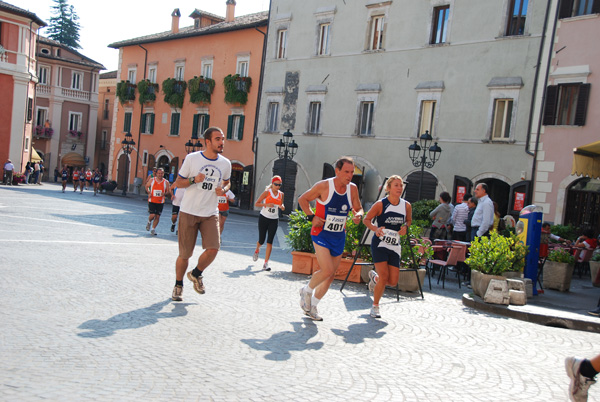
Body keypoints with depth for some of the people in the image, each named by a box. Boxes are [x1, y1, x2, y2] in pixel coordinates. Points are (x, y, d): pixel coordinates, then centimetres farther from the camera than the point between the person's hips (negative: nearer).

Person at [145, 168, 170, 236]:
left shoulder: (166, 182, 1)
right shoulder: (152, 180, 0)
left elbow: (168, 191, 9)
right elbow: (147, 186, 16)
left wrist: (164, 193, -13)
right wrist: (148, 192, -2)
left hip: (160, 202, 1)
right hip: (152, 200, -1)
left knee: (157, 216, 1)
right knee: (152, 215, -10)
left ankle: (153, 229, 15)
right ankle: (149, 222, 24)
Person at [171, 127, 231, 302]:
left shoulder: (225, 163, 4)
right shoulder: (192, 158, -5)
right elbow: (178, 182, 1)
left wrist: (223, 190, -1)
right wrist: (194, 179, -18)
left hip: (210, 214, 3)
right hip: (189, 212, -2)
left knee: (213, 248, -14)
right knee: (184, 254, 1)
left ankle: (196, 274, 16)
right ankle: (178, 285, 26)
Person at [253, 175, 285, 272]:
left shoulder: (281, 194, 4)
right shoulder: (267, 192, -7)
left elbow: (281, 206, 17)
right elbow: (256, 204, -7)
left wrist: (282, 207, -7)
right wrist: (266, 204, -23)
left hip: (274, 220, 2)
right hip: (264, 218, -2)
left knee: (270, 242, -7)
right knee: (261, 240, 5)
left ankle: (266, 264, -5)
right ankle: (257, 250, 42)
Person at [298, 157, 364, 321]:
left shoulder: (352, 188, 0)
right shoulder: (323, 186, -14)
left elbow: (358, 208, 13)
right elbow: (302, 199, -2)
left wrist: (358, 215, -11)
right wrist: (312, 216, -13)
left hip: (339, 238, 6)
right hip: (321, 234, -6)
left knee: (330, 276, 9)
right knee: (327, 271, -18)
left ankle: (312, 307, 27)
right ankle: (307, 291, 13)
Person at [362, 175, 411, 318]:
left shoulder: (406, 206, 2)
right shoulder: (381, 204, -9)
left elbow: (408, 220, 19)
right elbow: (366, 219, -2)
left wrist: (405, 227, -4)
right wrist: (375, 229, -21)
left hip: (394, 247, 4)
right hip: (379, 244, -4)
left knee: (393, 281, 0)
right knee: (384, 276, -15)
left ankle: (374, 277, 35)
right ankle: (375, 307, 7)